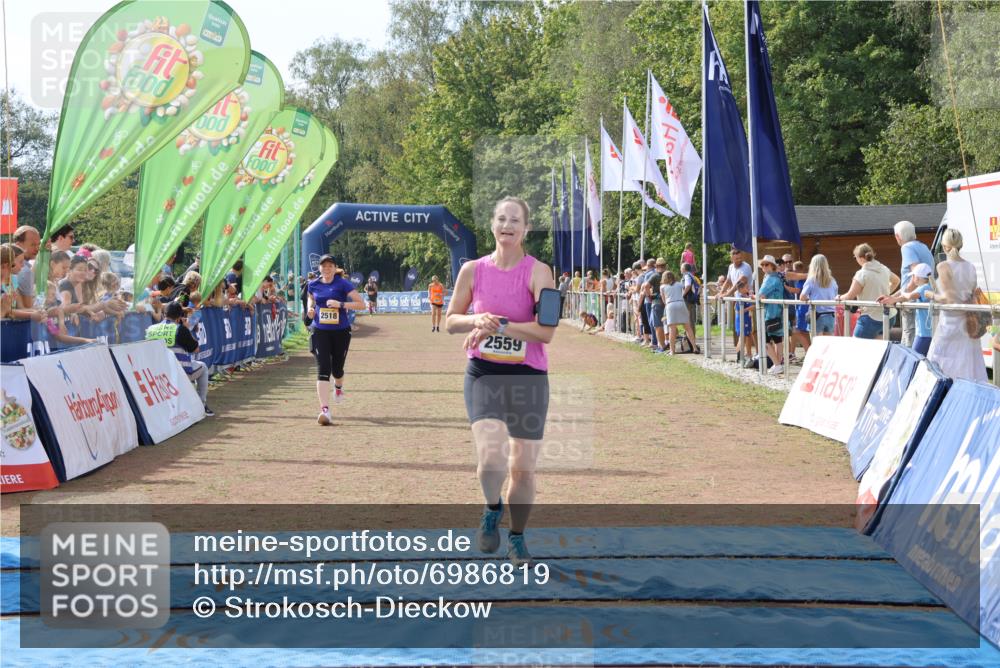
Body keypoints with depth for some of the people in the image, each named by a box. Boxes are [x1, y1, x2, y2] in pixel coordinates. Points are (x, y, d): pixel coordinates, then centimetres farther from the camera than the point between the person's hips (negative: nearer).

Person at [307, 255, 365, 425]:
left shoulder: (343, 284, -8)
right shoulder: (313, 285, 3)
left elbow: (361, 304, -12)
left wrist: (341, 304, -25)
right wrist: (310, 308, 5)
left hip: (341, 331, -1)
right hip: (320, 332, 1)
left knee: (337, 369, 11)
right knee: (323, 369, -14)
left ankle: (338, 386, 51)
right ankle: (325, 410, -21)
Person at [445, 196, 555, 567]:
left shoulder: (538, 272, -5)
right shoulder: (473, 270, 3)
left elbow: (546, 331, -15)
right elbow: (451, 321, 11)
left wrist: (498, 326, -18)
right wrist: (477, 320, -9)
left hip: (528, 376, 0)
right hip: (483, 374, 0)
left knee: (523, 467, 7)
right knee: (492, 457, -21)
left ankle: (517, 537, 29)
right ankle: (492, 510, 11)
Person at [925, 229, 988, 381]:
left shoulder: (944, 267, -12)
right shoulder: (971, 267, 6)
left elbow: (949, 298, -18)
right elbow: (972, 296, 11)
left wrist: (931, 296, -4)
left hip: (950, 322, -6)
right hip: (969, 322, 6)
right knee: (970, 369, 8)